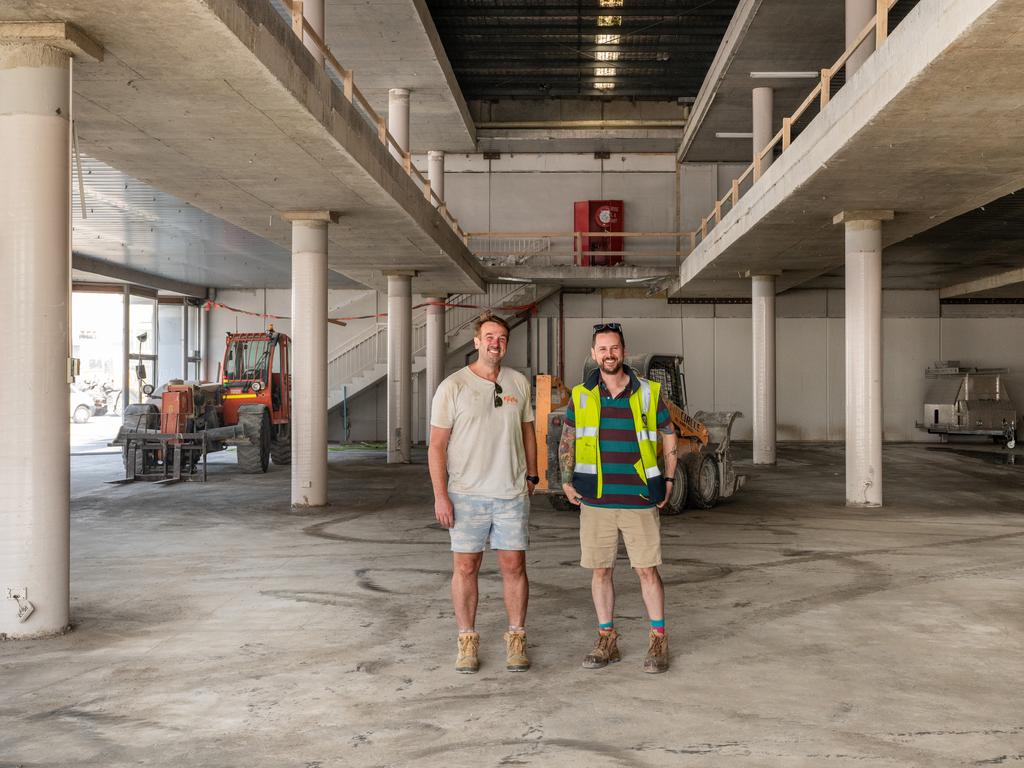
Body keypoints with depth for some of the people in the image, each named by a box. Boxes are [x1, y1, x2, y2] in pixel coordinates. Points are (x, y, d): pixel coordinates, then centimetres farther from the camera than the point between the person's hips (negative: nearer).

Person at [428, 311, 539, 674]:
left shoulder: (519, 383, 8)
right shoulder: (453, 386, -4)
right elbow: (437, 444, -4)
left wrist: (531, 475, 12)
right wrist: (440, 495, -10)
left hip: (512, 494, 3)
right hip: (466, 494, -2)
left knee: (514, 566, 4)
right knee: (465, 567, 3)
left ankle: (516, 640, 15)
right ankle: (467, 642, 15)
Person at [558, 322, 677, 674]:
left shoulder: (648, 392, -1)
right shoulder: (581, 395, 3)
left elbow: (669, 436, 10)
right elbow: (567, 440, 15)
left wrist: (668, 480, 4)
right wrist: (566, 481, 6)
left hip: (639, 500, -2)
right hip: (596, 500, 2)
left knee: (647, 570, 1)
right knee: (600, 570, 7)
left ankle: (658, 641, 13)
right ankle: (607, 641, 19)